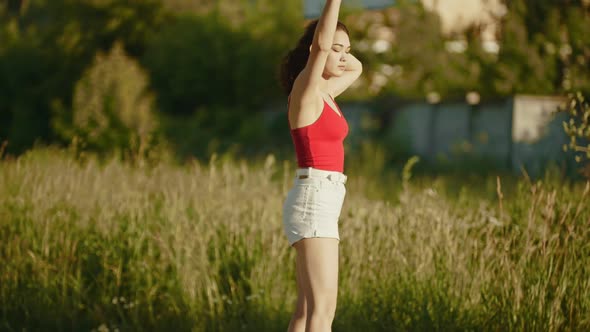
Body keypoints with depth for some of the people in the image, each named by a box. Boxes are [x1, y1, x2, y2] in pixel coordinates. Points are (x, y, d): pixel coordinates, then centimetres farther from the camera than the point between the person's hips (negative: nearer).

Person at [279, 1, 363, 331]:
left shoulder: (322, 91, 15)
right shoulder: (305, 88, -10)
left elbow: (357, 68, 33)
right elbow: (321, 45, -29)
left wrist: (337, 42, 16)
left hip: (321, 204, 9)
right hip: (313, 203, -9)